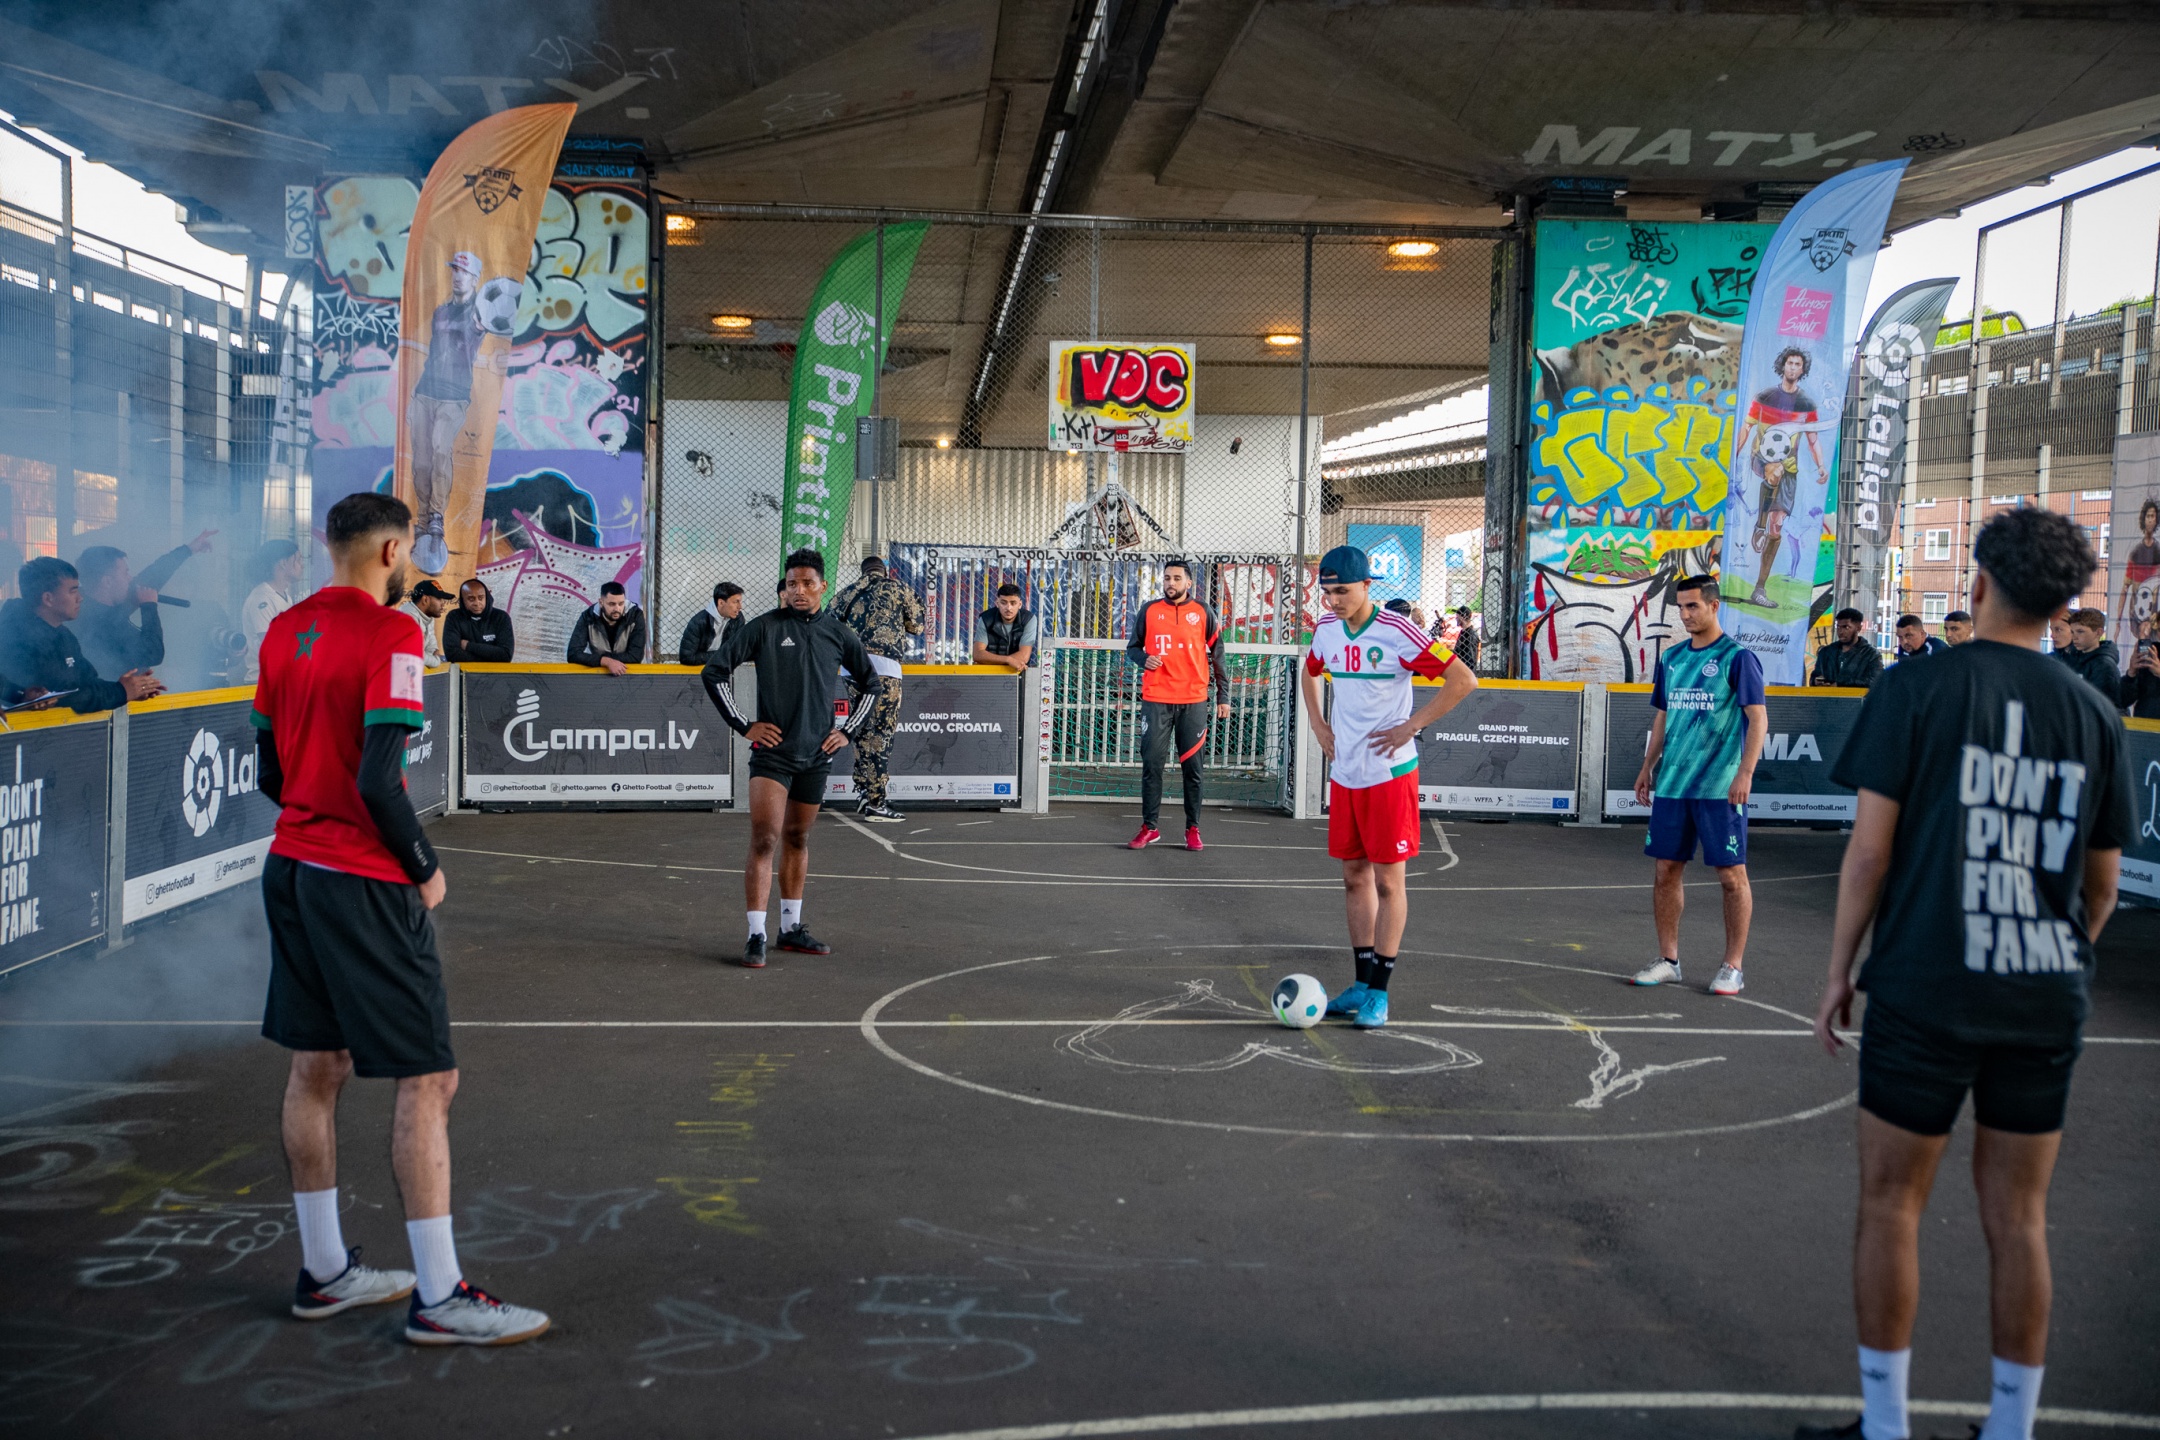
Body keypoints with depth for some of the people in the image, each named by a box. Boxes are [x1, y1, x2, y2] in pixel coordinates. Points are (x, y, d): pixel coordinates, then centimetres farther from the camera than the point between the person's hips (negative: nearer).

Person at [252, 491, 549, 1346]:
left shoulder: (285, 631, 9)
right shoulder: (389, 634, -15)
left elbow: (270, 771, 13)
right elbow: (378, 781, -21)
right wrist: (423, 868, -8)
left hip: (292, 868, 9)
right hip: (363, 884, -9)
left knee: (316, 1069, 16)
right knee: (428, 1081, -2)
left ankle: (325, 1272, 27)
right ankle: (438, 1297, 2)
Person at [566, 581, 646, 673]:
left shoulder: (635, 615, -14)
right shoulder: (588, 617, -13)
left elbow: (636, 655, -18)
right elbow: (573, 654, -19)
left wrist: (597, 658, -20)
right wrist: (607, 661, -31)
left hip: (628, 673, -1)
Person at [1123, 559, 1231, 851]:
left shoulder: (1203, 613, 4)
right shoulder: (1149, 610, 6)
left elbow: (1217, 655, 7)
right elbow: (1132, 647, 14)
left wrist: (1223, 696, 4)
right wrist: (1143, 659, -9)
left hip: (1193, 701, -1)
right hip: (1155, 700, 1)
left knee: (1192, 767, 3)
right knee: (1151, 764, 0)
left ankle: (1193, 829, 12)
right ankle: (1149, 828, 9)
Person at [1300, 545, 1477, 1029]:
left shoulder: (1396, 632, -15)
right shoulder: (1327, 629, 4)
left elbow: (1463, 680, -15)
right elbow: (1310, 672, 27)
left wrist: (1410, 727, -16)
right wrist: (1317, 723, 12)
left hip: (1389, 774, -6)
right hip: (1344, 774, 6)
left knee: (1388, 881, -1)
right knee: (1354, 876, 11)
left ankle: (1379, 993, 5)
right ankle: (1362, 983, 21)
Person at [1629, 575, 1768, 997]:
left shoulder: (1737, 657, -5)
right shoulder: (1671, 658, 13)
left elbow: (1758, 719, -9)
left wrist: (1745, 773, -17)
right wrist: (1648, 766, 15)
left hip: (1719, 788, -6)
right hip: (1671, 785, 6)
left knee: (1731, 875, 0)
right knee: (1666, 870, 6)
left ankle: (1733, 966, 9)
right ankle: (1668, 961, 16)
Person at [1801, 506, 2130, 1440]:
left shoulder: (1917, 688, -7)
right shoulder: (2093, 716, 5)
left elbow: (1870, 848, -9)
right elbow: (2102, 883, 11)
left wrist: (1839, 974, 0)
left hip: (1925, 990, -4)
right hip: (2048, 1003, 4)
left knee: (1890, 1205, 7)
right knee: (2017, 1220, 13)